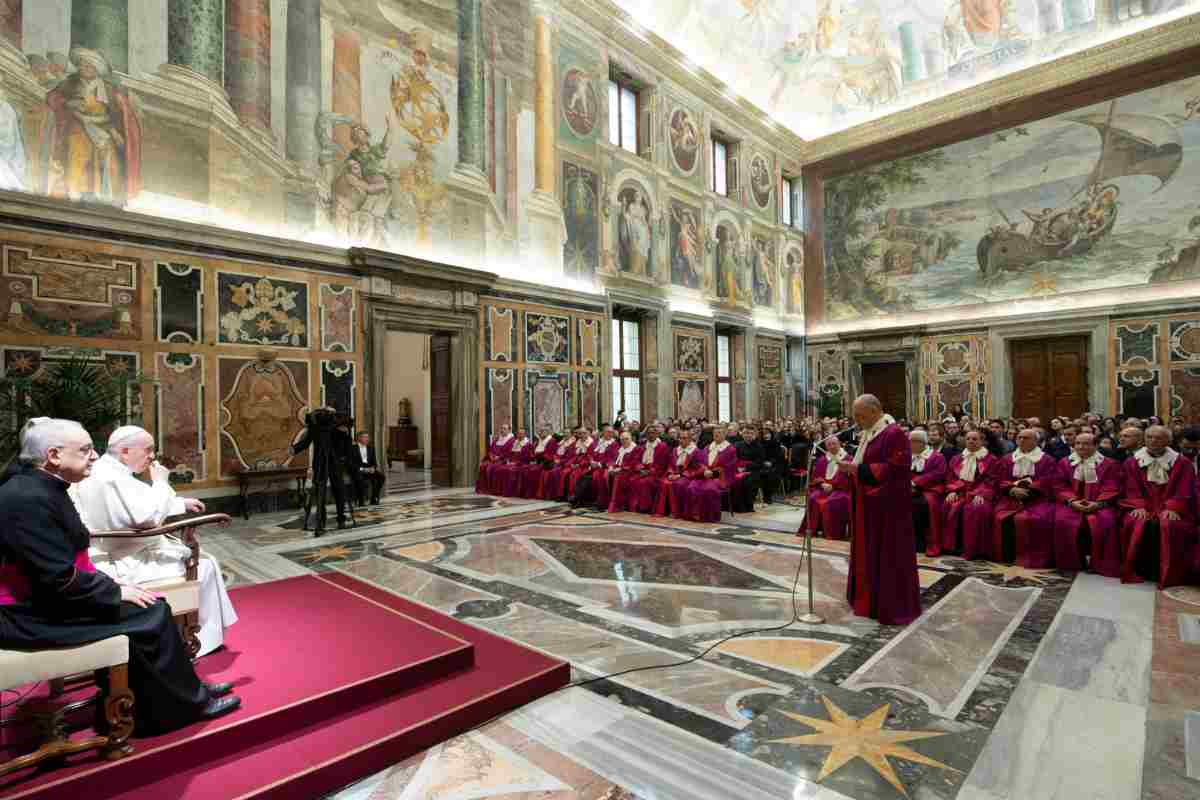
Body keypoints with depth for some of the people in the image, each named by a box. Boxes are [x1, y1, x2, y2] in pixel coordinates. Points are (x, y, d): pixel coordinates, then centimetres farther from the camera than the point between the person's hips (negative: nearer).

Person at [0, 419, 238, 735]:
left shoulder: (41, 488, 7)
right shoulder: (28, 498, -24)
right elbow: (60, 578, -25)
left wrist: (111, 585, 1)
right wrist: (116, 591, -14)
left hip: (44, 594, 9)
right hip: (31, 613, -9)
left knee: (150, 607, 2)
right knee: (149, 615, -12)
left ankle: (184, 690, 12)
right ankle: (189, 703, 3)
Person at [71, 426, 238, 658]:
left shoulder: (105, 470, 9)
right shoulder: (112, 478, -25)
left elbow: (143, 506, 20)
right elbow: (149, 517, -30)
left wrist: (182, 503, 14)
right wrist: (160, 482, -18)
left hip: (116, 554, 11)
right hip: (126, 564, -11)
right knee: (203, 565, -2)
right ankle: (204, 639, 13)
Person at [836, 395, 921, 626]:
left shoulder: (894, 433, -18)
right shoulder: (868, 433, 9)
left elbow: (896, 468, -24)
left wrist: (858, 469, -26)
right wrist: (851, 466, 1)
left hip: (887, 504, -9)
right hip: (869, 503, 9)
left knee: (888, 555, 2)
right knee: (869, 552, 17)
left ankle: (893, 606, 15)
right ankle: (869, 597, 31)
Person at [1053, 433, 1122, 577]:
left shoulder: (1109, 464, 9)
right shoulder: (1064, 463, 14)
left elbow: (1111, 489, -1)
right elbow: (1061, 487, 6)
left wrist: (1098, 503, -17)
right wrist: (1072, 501, -13)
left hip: (1099, 504, -1)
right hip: (1071, 504, 1)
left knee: (1106, 521, -32)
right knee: (1062, 520, -29)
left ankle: (1102, 565, -16)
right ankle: (1071, 564, -15)